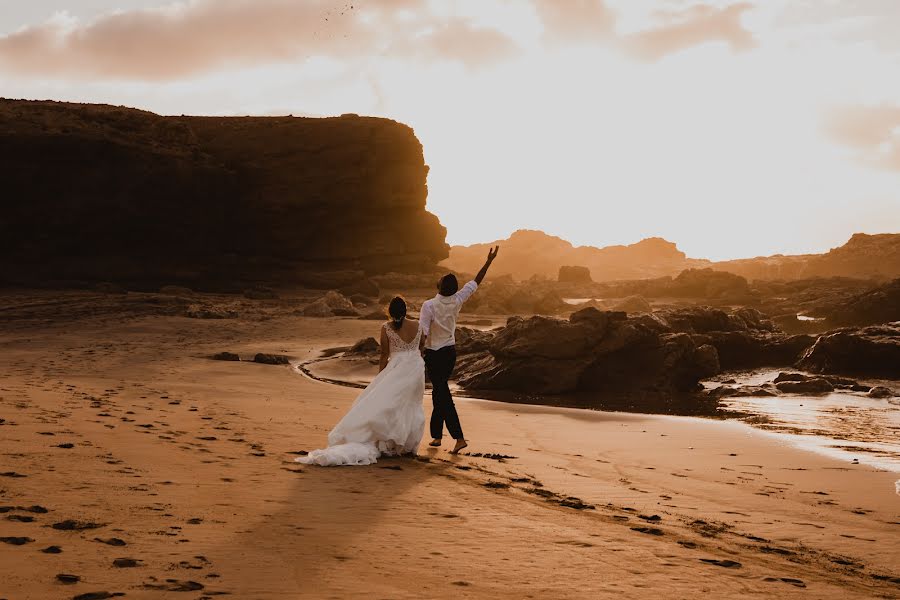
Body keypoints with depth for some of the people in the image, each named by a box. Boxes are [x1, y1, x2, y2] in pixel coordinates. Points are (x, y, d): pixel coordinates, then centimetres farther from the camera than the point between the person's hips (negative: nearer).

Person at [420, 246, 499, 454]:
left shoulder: (429, 305, -18)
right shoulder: (456, 301, -4)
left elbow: (422, 333, -20)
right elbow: (476, 282, 5)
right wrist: (489, 261, 13)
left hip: (434, 354, -6)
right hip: (451, 352, 6)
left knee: (443, 395, -5)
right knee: (439, 392, 18)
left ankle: (459, 438, -14)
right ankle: (436, 435, 25)